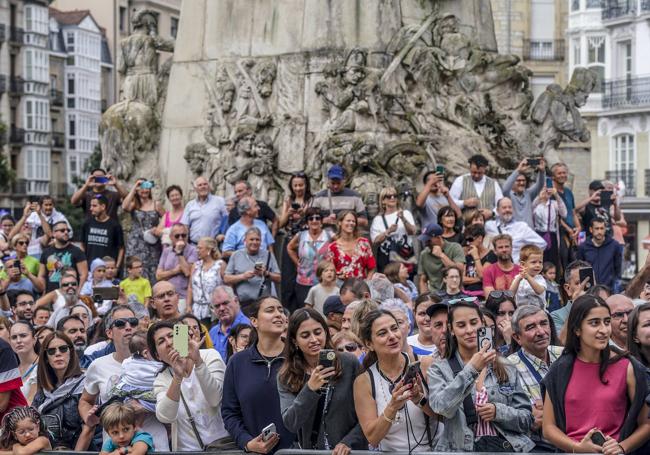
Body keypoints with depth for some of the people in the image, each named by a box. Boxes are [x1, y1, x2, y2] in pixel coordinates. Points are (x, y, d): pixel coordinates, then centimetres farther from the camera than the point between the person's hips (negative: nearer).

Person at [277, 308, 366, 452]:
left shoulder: (349, 363, -6)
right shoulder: (285, 378, 0)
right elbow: (290, 424, -11)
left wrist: (348, 442, -15)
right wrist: (310, 389, -21)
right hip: (311, 451, 2)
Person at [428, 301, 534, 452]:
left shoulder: (506, 369, 14)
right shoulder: (439, 370, 8)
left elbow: (527, 419, 13)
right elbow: (442, 407, -11)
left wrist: (498, 411, -6)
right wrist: (471, 369, -20)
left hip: (507, 445, 3)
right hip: (462, 448, -2)